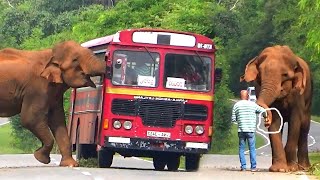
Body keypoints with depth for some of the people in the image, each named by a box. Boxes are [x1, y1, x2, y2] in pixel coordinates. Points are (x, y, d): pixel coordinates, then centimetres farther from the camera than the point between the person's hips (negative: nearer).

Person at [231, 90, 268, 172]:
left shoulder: (236, 105, 3)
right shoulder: (252, 104, 0)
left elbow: (233, 119, 3)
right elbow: (263, 111, 4)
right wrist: (265, 116, 26)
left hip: (241, 130, 1)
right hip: (250, 130, -1)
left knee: (241, 149, 8)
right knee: (252, 149, 4)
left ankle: (243, 166, 3)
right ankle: (253, 167, 3)